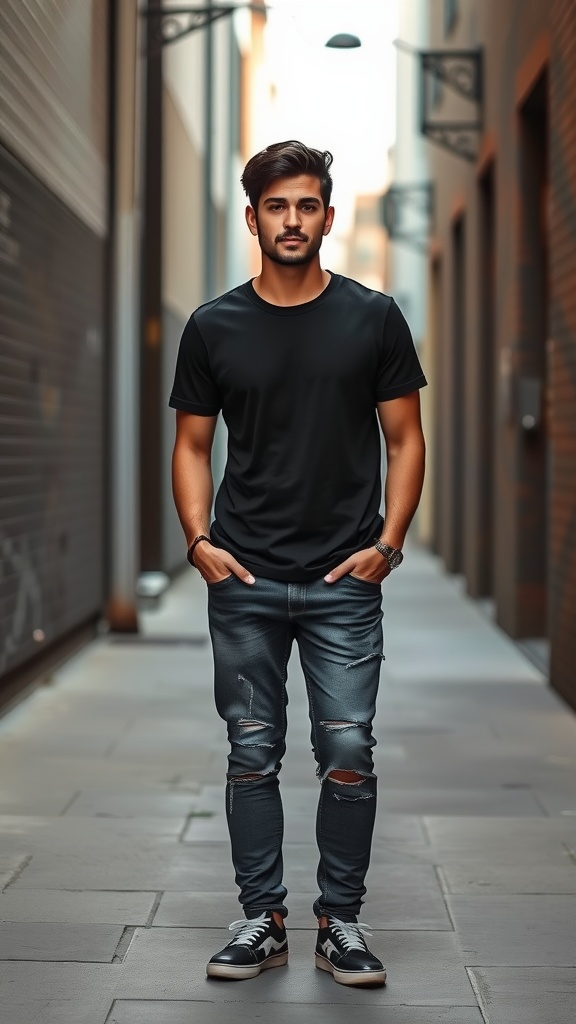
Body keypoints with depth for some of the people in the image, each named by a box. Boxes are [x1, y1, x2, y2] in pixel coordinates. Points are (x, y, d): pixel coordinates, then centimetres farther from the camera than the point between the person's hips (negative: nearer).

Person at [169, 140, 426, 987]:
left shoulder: (373, 318, 1)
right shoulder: (214, 328, 3)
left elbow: (405, 440, 4)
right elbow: (192, 445, 9)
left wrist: (388, 544, -8)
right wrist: (199, 541, -6)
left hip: (344, 581, -1)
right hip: (245, 580, 1)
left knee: (348, 754, -1)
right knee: (253, 754, 7)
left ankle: (340, 923, 14)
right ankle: (261, 919, 18)